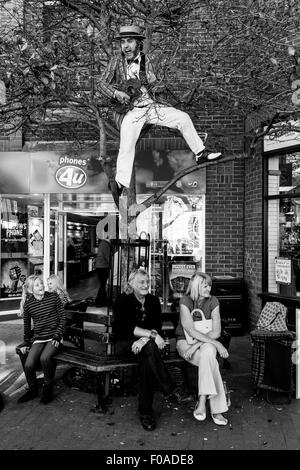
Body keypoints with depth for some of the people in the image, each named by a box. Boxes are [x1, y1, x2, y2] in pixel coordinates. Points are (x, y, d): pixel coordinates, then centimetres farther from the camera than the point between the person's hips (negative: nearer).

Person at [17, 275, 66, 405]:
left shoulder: (53, 297, -5)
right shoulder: (28, 304, 0)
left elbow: (62, 318, -1)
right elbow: (27, 325, 14)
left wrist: (57, 336, -9)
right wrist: (26, 342, 15)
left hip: (53, 337, -2)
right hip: (38, 338, 3)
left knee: (44, 358, -29)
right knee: (28, 365, -15)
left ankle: (48, 388, -4)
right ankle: (33, 390, 15)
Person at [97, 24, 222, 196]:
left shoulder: (148, 60, 10)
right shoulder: (117, 62, 4)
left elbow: (158, 85, 14)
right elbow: (101, 83, 5)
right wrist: (116, 93, -13)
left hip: (153, 106, 3)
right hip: (131, 111, -3)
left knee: (183, 118, -8)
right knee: (127, 143, -25)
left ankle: (200, 154, 4)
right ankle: (120, 183, -22)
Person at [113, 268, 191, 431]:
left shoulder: (153, 300, 8)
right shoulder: (123, 300, -6)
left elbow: (157, 326, -2)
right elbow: (127, 326, -19)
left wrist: (144, 339, -23)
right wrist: (152, 335, -28)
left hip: (146, 344, 3)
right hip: (125, 343, -3)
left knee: (147, 359, -33)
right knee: (150, 348, -36)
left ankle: (145, 411, -28)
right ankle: (171, 391, -35)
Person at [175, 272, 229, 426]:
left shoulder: (213, 301, -3)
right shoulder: (185, 301, -14)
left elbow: (216, 331, -9)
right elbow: (191, 330, -22)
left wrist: (197, 344, -22)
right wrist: (216, 343, -29)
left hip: (207, 342, 3)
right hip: (185, 342, -3)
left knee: (208, 351, -34)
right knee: (211, 362, -31)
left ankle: (202, 401, -32)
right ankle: (217, 409, -28)